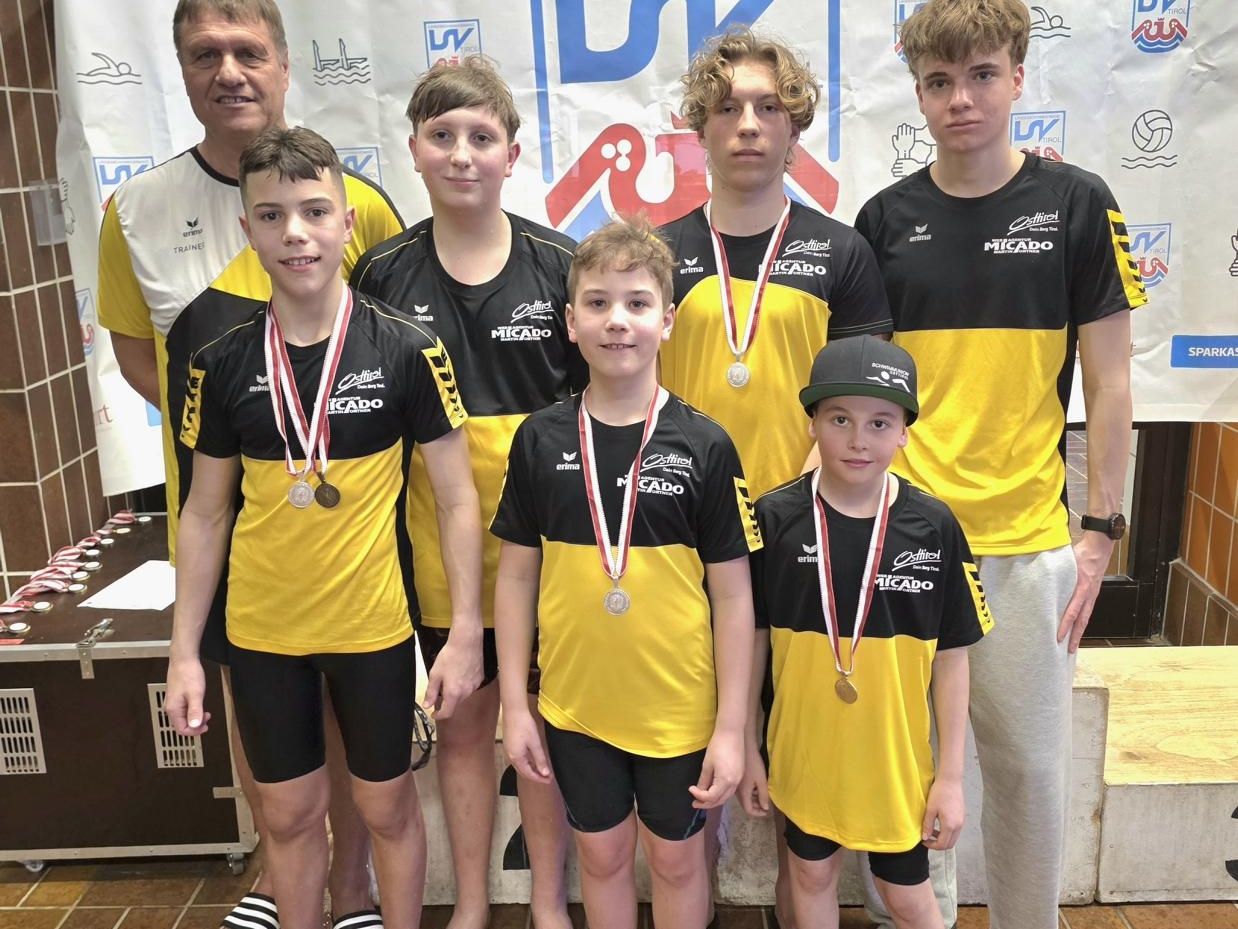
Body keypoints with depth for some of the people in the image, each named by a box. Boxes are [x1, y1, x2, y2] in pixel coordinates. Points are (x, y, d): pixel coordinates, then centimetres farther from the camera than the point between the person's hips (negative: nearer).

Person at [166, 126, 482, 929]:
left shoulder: (407, 349, -11)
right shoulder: (223, 363, -3)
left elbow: (457, 498, -8)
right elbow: (205, 512, 4)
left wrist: (465, 630, -11)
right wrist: (184, 650, 3)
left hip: (373, 624, -2)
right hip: (261, 630, 3)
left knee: (387, 805, 15)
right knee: (291, 813, 18)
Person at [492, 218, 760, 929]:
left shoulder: (704, 444, -10)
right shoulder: (541, 439, -4)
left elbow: (732, 595, -7)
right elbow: (517, 576, 2)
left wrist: (732, 728, -8)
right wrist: (515, 703, 0)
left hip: (678, 706, -1)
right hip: (575, 703, 2)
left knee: (676, 857, 17)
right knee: (603, 854, 20)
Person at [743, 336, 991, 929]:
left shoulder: (932, 526, -11)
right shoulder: (776, 518, -12)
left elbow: (951, 658, -4)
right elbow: (753, 641, -3)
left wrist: (951, 775, -3)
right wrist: (747, 747, 2)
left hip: (897, 759, 0)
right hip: (802, 753, 1)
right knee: (812, 873, 20)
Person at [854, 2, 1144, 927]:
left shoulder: (1077, 203, -1)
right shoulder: (885, 219, 3)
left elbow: (1109, 378, 0)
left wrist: (1103, 526, -4)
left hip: (1028, 538, -1)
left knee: (1028, 759, 11)